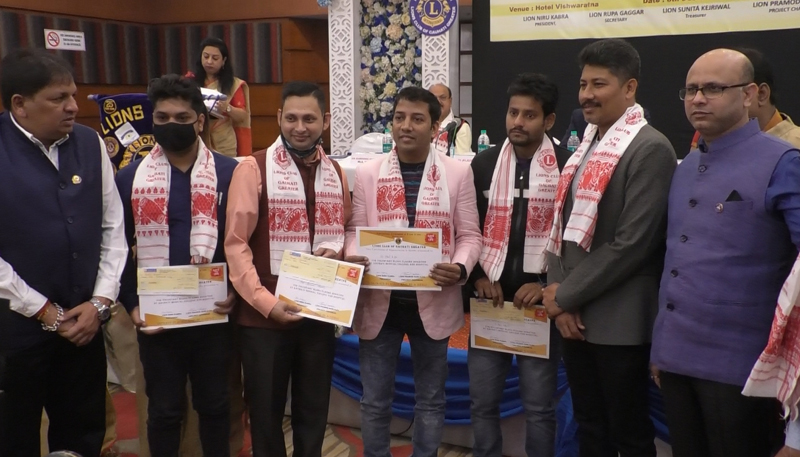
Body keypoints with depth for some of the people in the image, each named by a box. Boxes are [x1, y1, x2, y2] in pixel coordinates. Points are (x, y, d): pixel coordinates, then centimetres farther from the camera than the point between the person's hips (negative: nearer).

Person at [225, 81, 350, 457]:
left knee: (313, 412, 16)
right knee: (266, 413, 10)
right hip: (264, 315, -4)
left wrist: (336, 250, -7)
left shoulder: (335, 173, 8)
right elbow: (236, 244, -11)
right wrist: (266, 302, -20)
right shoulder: (253, 168, -8)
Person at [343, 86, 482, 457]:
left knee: (430, 398, 16)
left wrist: (460, 267, -20)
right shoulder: (367, 173, 3)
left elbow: (469, 234, -1)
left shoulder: (458, 173, 0)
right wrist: (353, 257, -19)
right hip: (379, 301, 1)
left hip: (433, 302, 0)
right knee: (375, 399, 13)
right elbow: (355, 231, 3)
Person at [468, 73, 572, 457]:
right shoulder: (484, 164, 6)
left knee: (539, 406, 9)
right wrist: (477, 277, -4)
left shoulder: (567, 166, -3)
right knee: (482, 402, 10)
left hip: (540, 303, -2)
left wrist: (547, 285, -12)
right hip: (490, 300, 3)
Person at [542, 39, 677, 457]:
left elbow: (633, 242, -19)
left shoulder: (650, 149, -12)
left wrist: (567, 295, -13)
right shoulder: (585, 147, 13)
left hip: (618, 321, -7)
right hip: (573, 316, 8)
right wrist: (558, 297, -1)